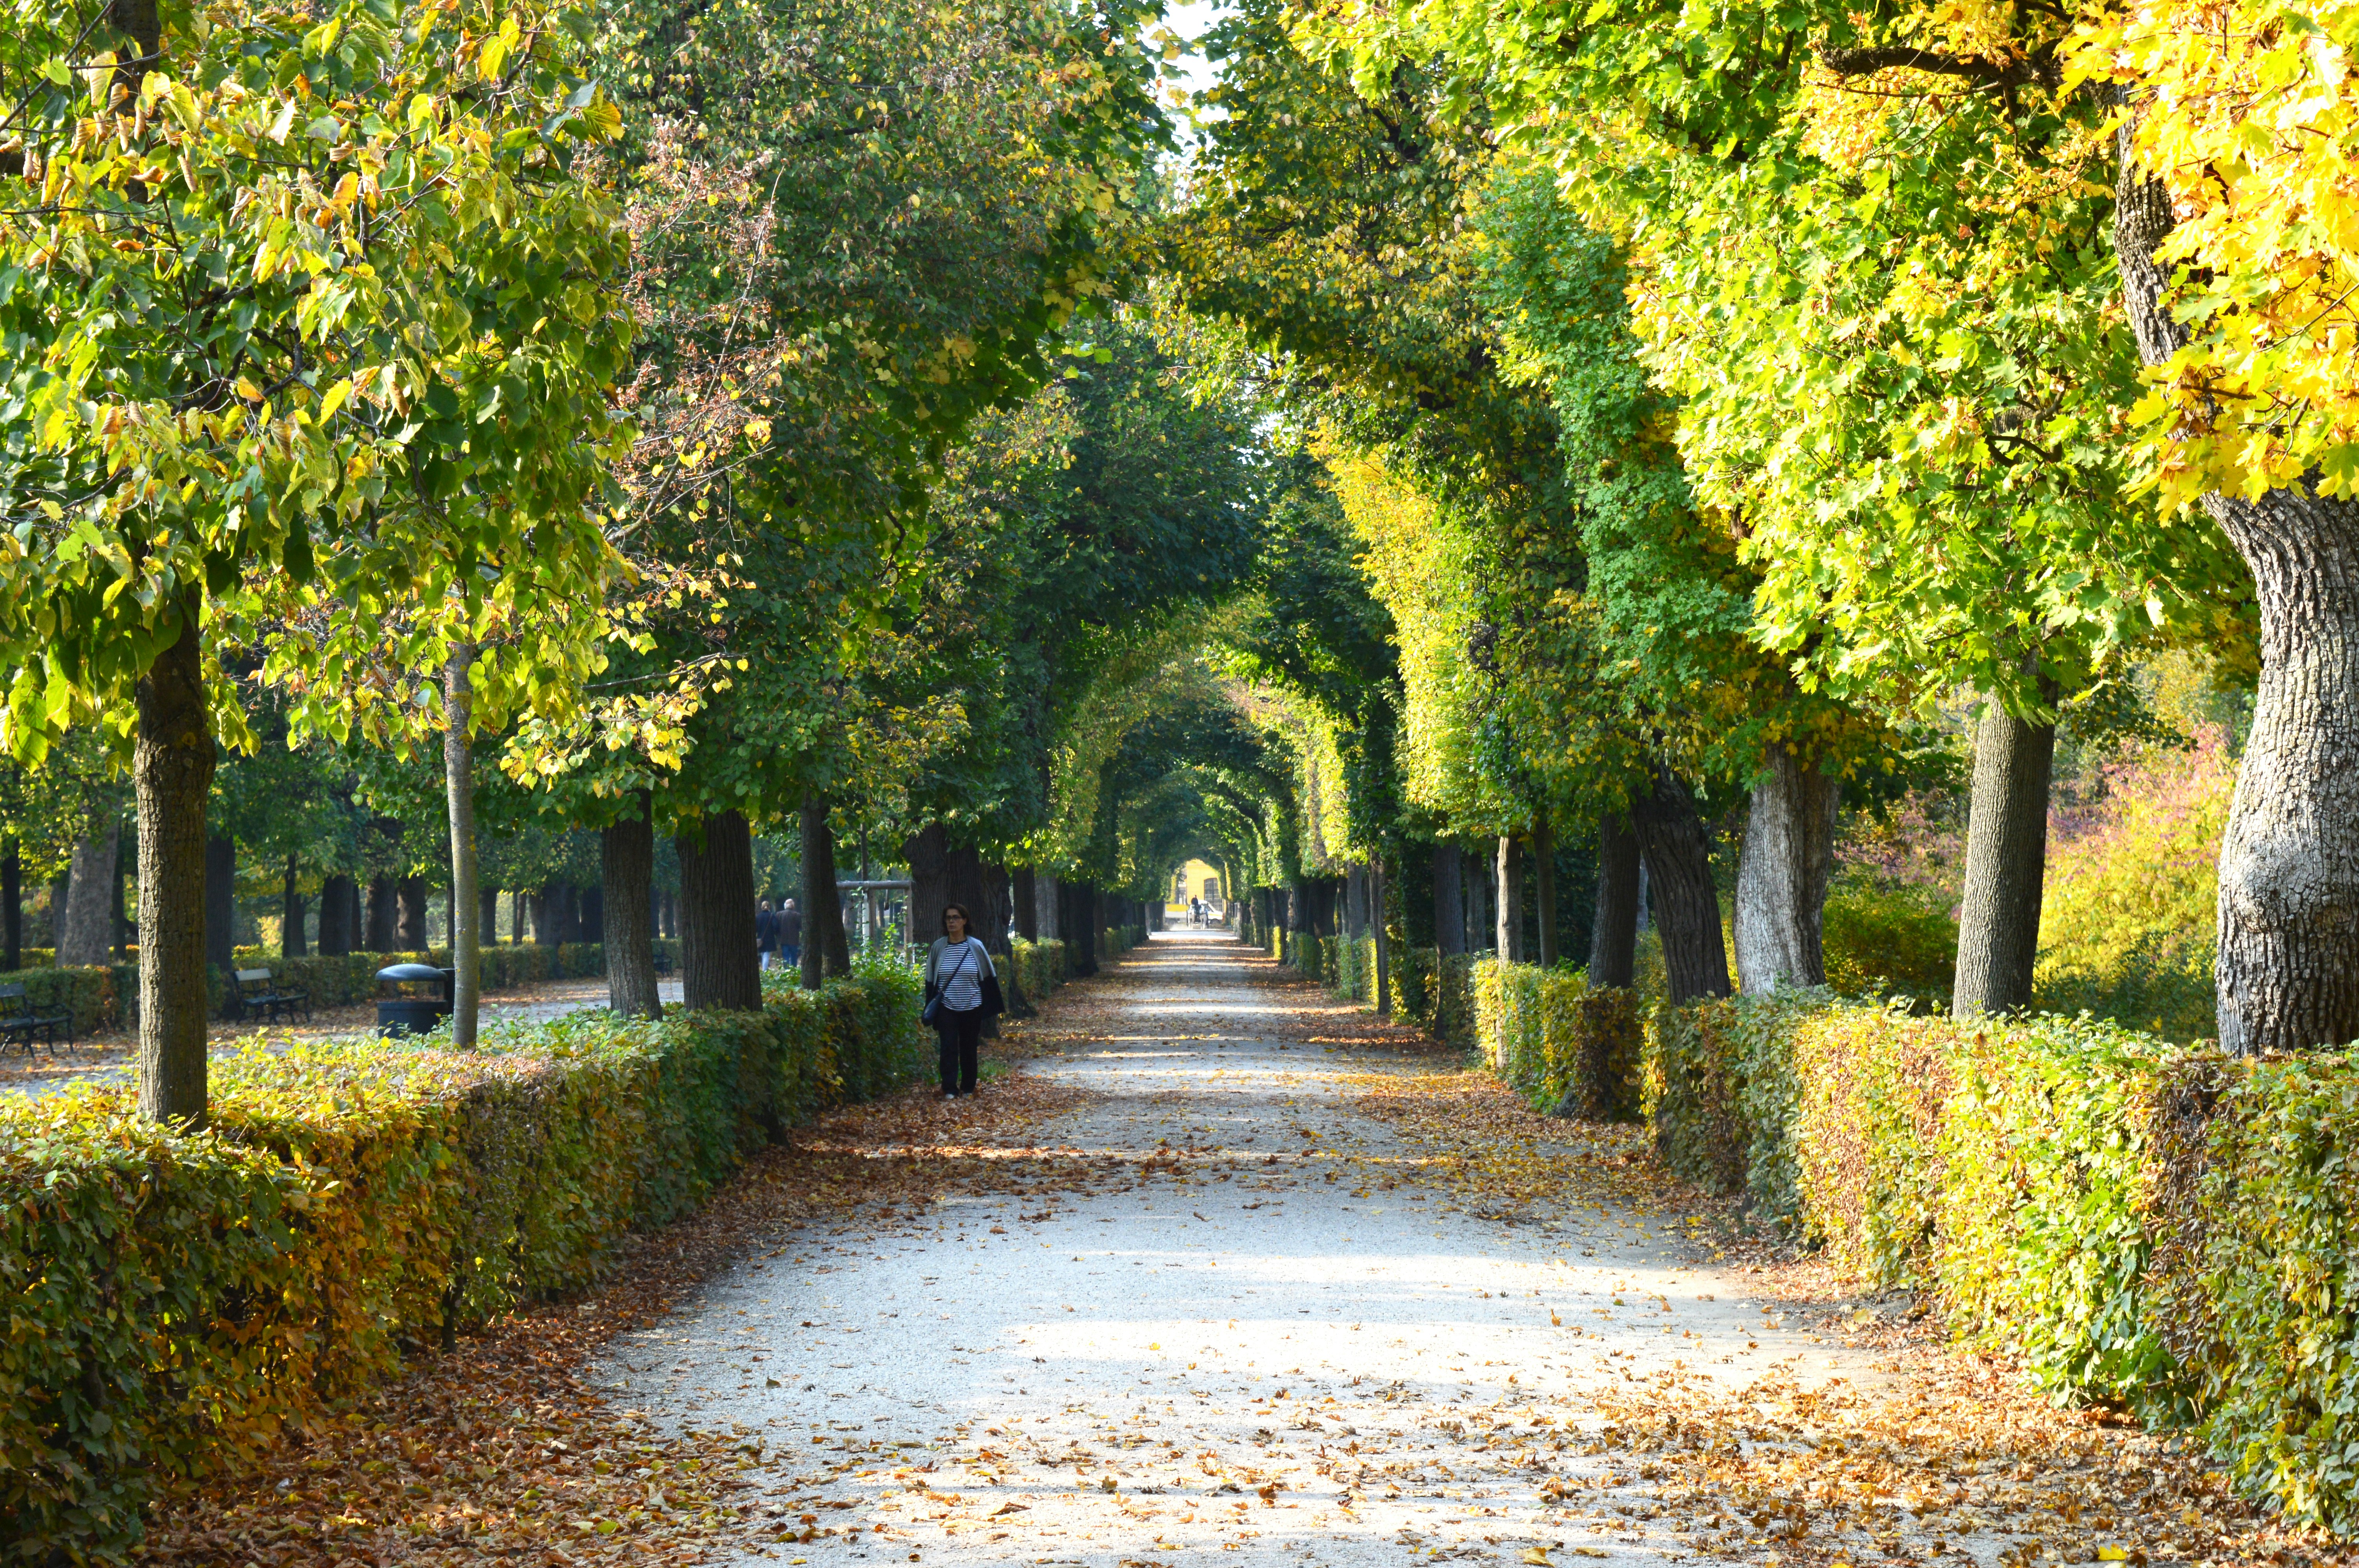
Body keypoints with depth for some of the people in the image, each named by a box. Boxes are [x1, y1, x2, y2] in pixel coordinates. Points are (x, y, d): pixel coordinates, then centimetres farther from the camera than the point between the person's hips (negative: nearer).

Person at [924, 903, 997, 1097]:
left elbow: (988, 978, 5)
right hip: (946, 1009, 0)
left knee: (969, 1050, 8)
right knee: (949, 1048, -10)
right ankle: (949, 1090, -11)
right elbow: (930, 981, 8)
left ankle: (968, 1088, 22)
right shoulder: (938, 947, 1)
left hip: (971, 1008, 0)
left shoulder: (976, 947, -1)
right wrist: (931, 1009, 5)